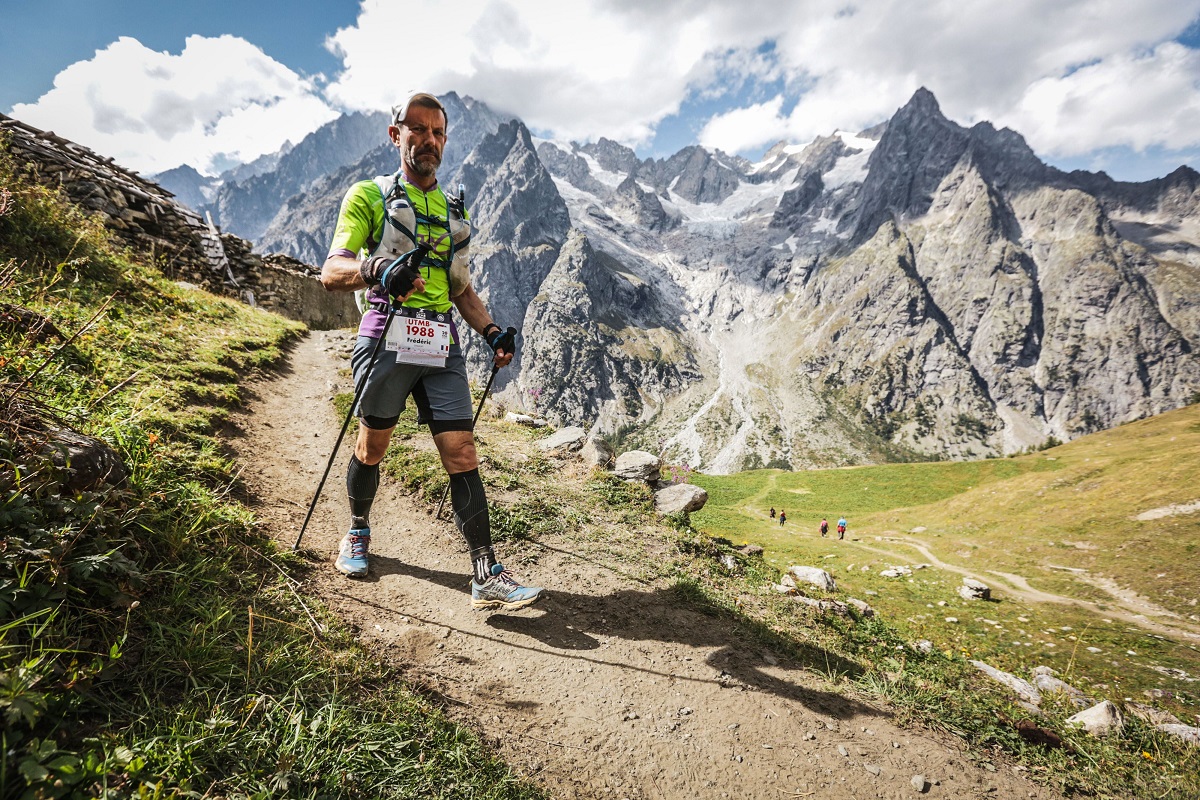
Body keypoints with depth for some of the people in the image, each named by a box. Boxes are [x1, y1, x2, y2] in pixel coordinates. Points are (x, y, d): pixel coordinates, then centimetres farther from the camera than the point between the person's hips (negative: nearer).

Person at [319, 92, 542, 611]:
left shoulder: (453, 211, 22)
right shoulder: (369, 195, 6)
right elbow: (331, 272, -5)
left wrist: (491, 332, 9)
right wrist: (375, 268, -27)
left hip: (442, 347, 3)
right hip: (387, 337, -3)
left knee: (461, 452, -5)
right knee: (372, 445, 9)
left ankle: (487, 578, -5)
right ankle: (358, 533, 38)